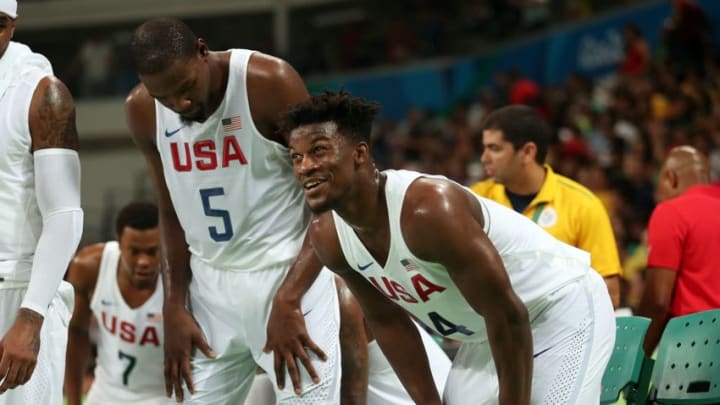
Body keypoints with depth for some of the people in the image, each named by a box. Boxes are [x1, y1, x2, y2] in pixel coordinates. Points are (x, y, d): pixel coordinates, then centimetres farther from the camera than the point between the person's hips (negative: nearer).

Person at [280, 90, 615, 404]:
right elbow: (386, 320, 5)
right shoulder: (327, 237, -10)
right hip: (489, 331, 8)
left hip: (563, 307, -8)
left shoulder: (429, 209, -35)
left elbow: (508, 315, -30)